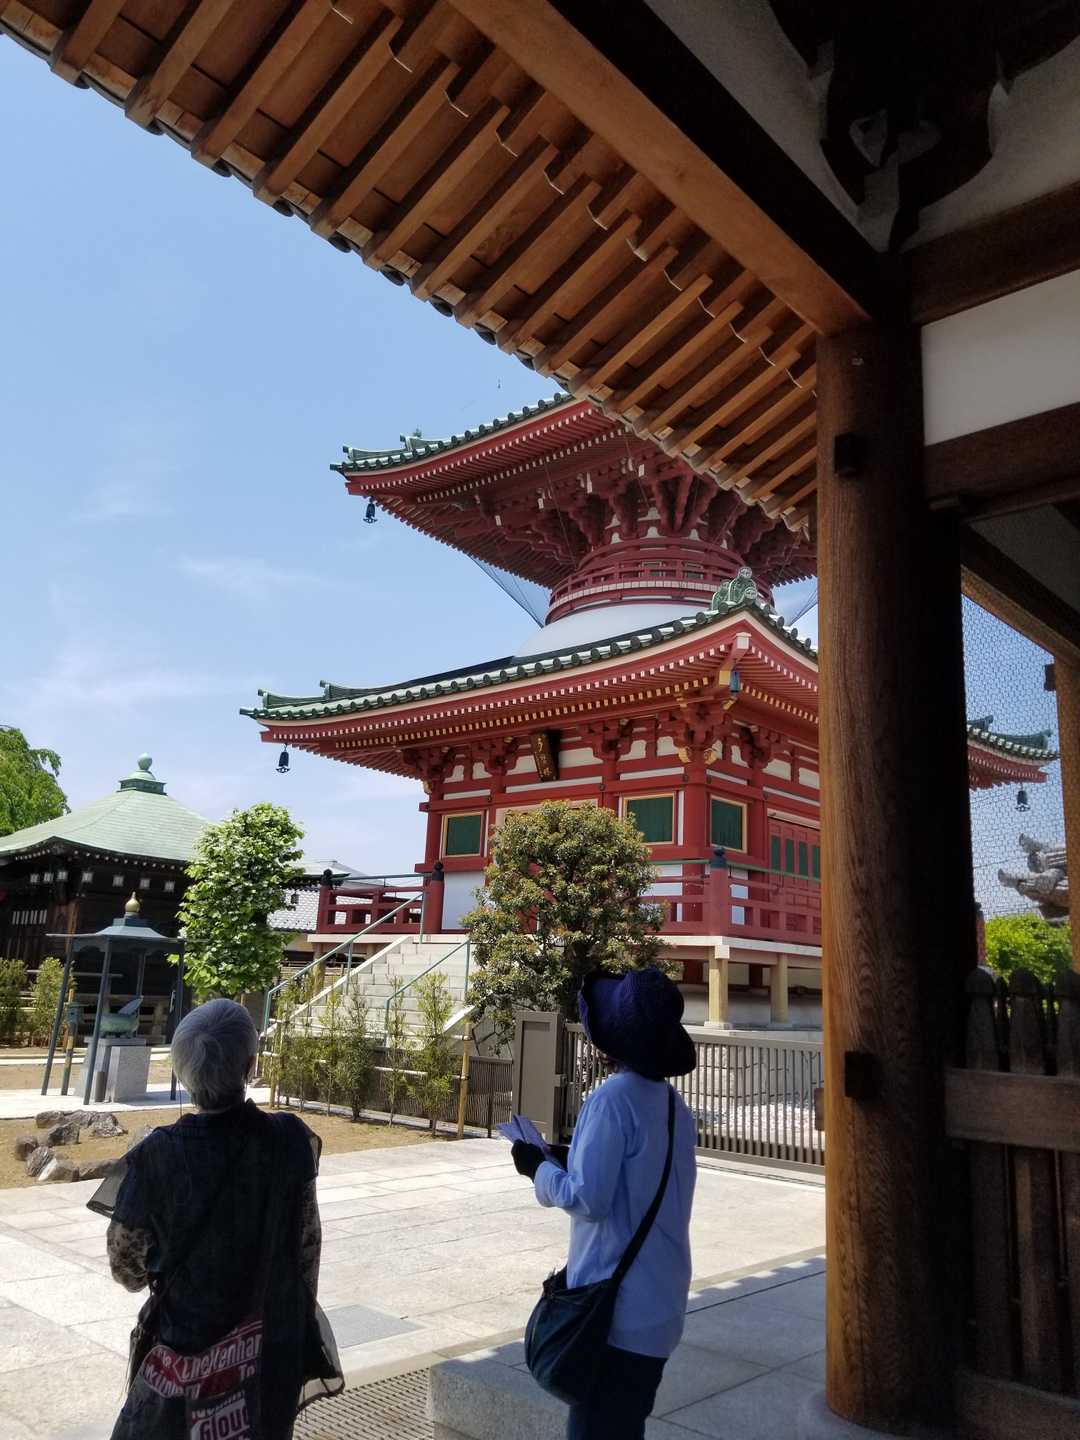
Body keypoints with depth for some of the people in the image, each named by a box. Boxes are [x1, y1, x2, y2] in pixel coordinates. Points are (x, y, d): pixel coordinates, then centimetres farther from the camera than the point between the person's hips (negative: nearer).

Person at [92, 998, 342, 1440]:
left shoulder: (157, 1155, -21)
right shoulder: (291, 1142, -17)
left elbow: (126, 1267, -5)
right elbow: (307, 1246, -4)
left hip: (186, 1343, -1)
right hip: (273, 1346, 2)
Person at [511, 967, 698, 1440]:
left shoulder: (613, 1097, -19)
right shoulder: (674, 1107, 6)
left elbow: (589, 1199, -22)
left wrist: (540, 1167, -6)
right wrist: (567, 1160, 12)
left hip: (617, 1307, -8)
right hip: (659, 1305, 8)